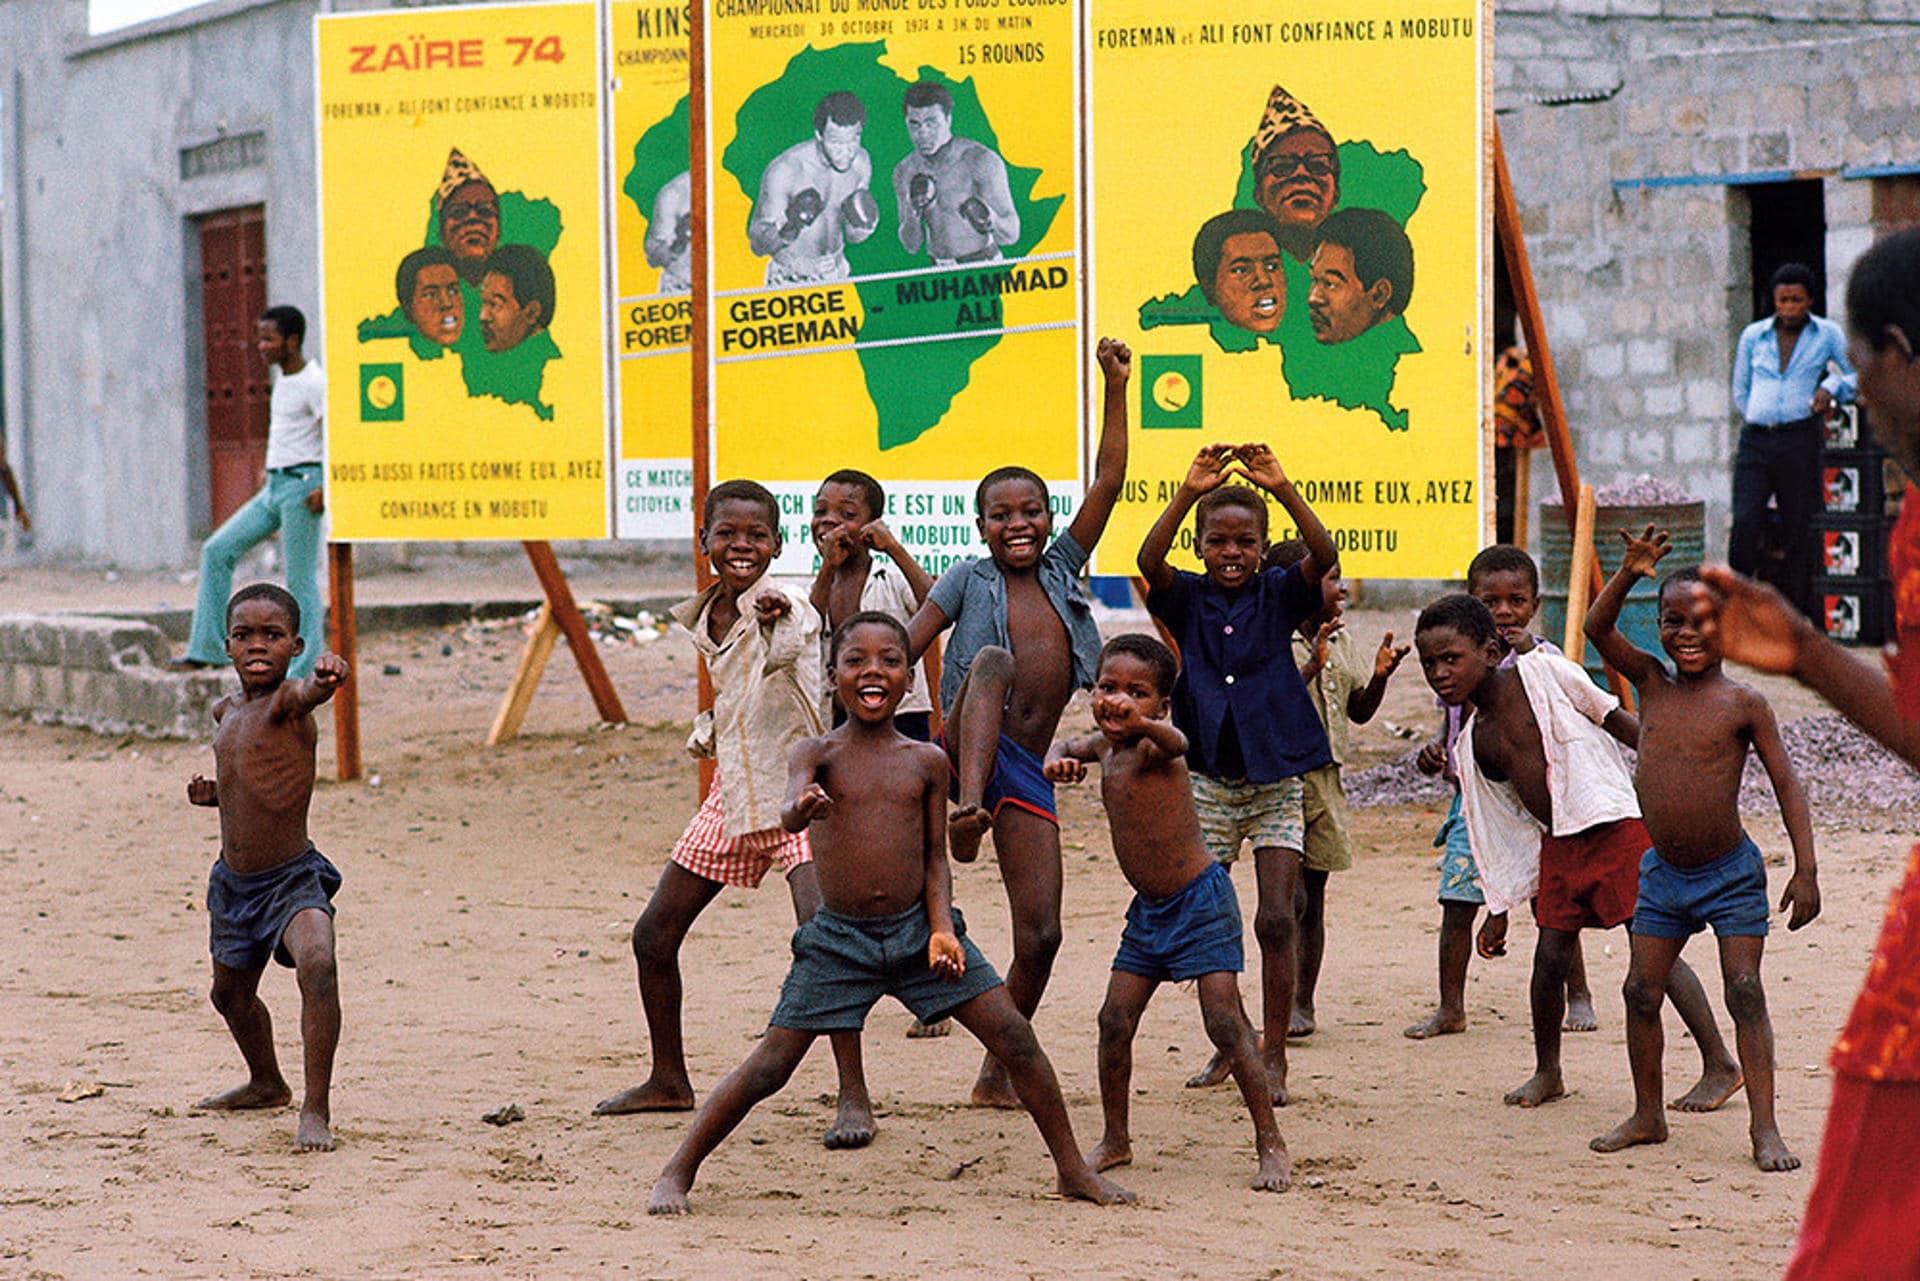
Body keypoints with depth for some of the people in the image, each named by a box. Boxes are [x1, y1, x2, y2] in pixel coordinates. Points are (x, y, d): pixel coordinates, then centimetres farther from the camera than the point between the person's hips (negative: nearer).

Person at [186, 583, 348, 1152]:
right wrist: (212, 793, 3)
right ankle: (267, 1084, 55)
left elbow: (307, 692, -44)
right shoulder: (226, 710, 6)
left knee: (317, 963, -34)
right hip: (234, 881, 9)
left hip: (292, 879, -9)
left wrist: (326, 676, -68)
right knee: (230, 991, 26)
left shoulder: (288, 701, -17)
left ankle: (316, 1110, -29)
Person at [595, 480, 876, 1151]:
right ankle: (669, 1079, 30)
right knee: (654, 936, 10)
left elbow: (784, 650, -44)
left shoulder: (785, 609, -16)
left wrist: (779, 621, -63)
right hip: (732, 791, 8)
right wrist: (706, 730, 11)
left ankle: (853, 1096, -20)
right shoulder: (703, 618, 6)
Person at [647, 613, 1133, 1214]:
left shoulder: (927, 762, 4)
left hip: (916, 927, 2)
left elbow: (935, 855, 8)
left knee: (1016, 1039, -3)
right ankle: (677, 1173, 8)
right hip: (837, 938, -2)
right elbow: (791, 811, -23)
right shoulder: (816, 754, -3)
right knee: (770, 1066, -6)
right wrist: (801, 809, -49)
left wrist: (942, 927, -7)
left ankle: (1073, 1169, 11)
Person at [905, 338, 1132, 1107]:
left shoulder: (1061, 568, 14)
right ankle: (966, 808, -52)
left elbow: (1108, 484, 7)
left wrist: (1116, 389, -1)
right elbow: (901, 653, -3)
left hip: (1026, 769, 4)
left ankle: (997, 1074, 13)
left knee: (1040, 936, -2)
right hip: (966, 746, -4)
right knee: (992, 659, -34)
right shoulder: (969, 581, 5)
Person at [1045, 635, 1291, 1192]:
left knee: (1225, 1022, -11)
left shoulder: (1154, 746, -19)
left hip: (1201, 900, -8)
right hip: (1149, 910, 8)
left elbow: (1174, 743, -43)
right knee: (1115, 1021, 4)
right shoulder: (1106, 747, 6)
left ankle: (1271, 1145, -3)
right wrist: (1059, 759, 1)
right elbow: (1070, 747, 27)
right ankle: (1115, 1141, 19)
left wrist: (1141, 721, -66)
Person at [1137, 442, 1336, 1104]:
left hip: (1276, 780, -2)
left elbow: (1324, 556, -19)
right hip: (1207, 780, 2)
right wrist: (1188, 493, -31)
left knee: (1276, 919, -8)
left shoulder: (1277, 596, 0)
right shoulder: (1187, 599, 1)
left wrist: (1282, 488, -31)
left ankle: (1273, 1055, 1)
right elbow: (1149, 560, -18)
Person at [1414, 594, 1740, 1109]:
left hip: (1616, 825, -6)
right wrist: (1499, 908, 17)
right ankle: (1547, 1072, 23)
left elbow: (1613, 716, -2)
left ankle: (1720, 1066, 3)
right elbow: (1499, 831, 17)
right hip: (1558, 845, 6)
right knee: (1550, 956, 3)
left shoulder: (1539, 672, -6)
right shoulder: (1474, 744, 10)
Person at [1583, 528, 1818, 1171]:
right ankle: (1647, 1115, 20)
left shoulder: (1743, 704, -10)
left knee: (1745, 992, -8)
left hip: (1730, 874, -4)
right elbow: (1598, 627, -6)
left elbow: (1788, 787, -9)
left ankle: (1764, 1128, -7)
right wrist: (1629, 573, -21)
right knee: (1641, 990, 5)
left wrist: (1805, 870, -16)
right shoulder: (1652, 682, 2)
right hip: (1661, 873, 4)